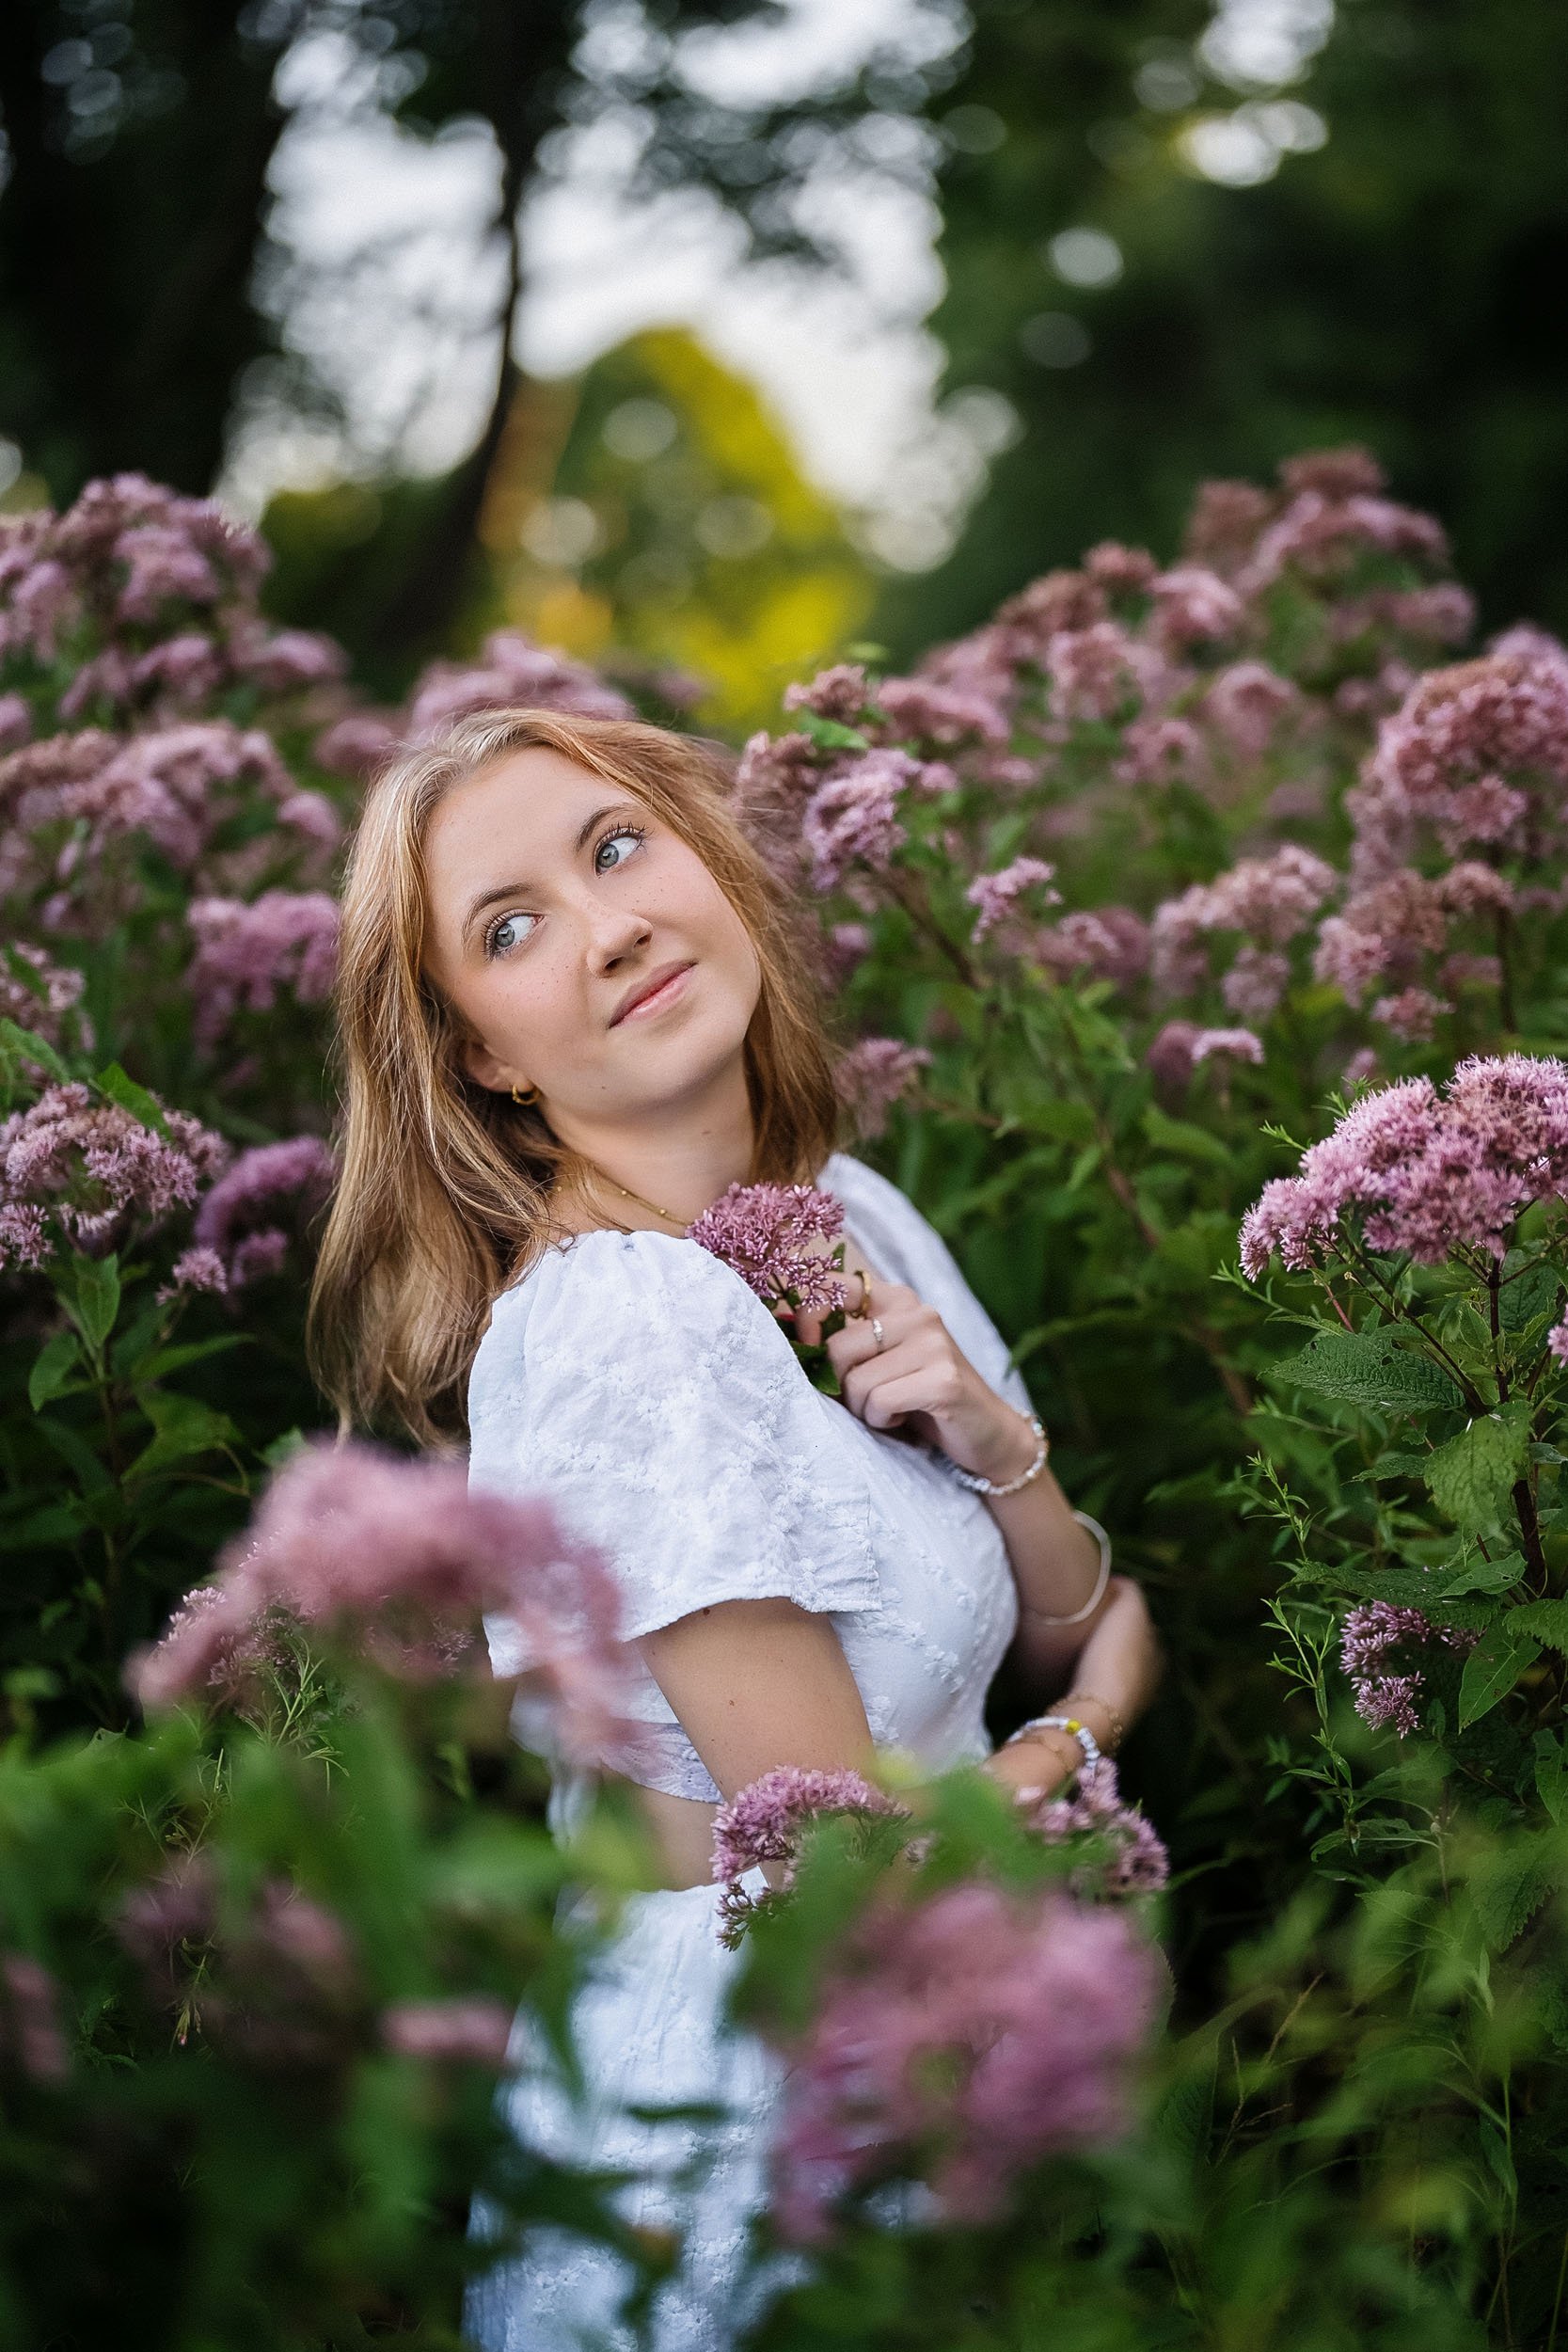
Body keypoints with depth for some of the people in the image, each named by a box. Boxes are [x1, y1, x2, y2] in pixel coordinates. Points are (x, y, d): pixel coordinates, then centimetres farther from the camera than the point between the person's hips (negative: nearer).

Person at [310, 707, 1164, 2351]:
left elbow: (1062, 1629, 6)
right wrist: (1091, 1722, -4)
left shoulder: (851, 1206, -1)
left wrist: (994, 1444, -15)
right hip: (732, 2092, -8)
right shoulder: (621, 1326, -26)